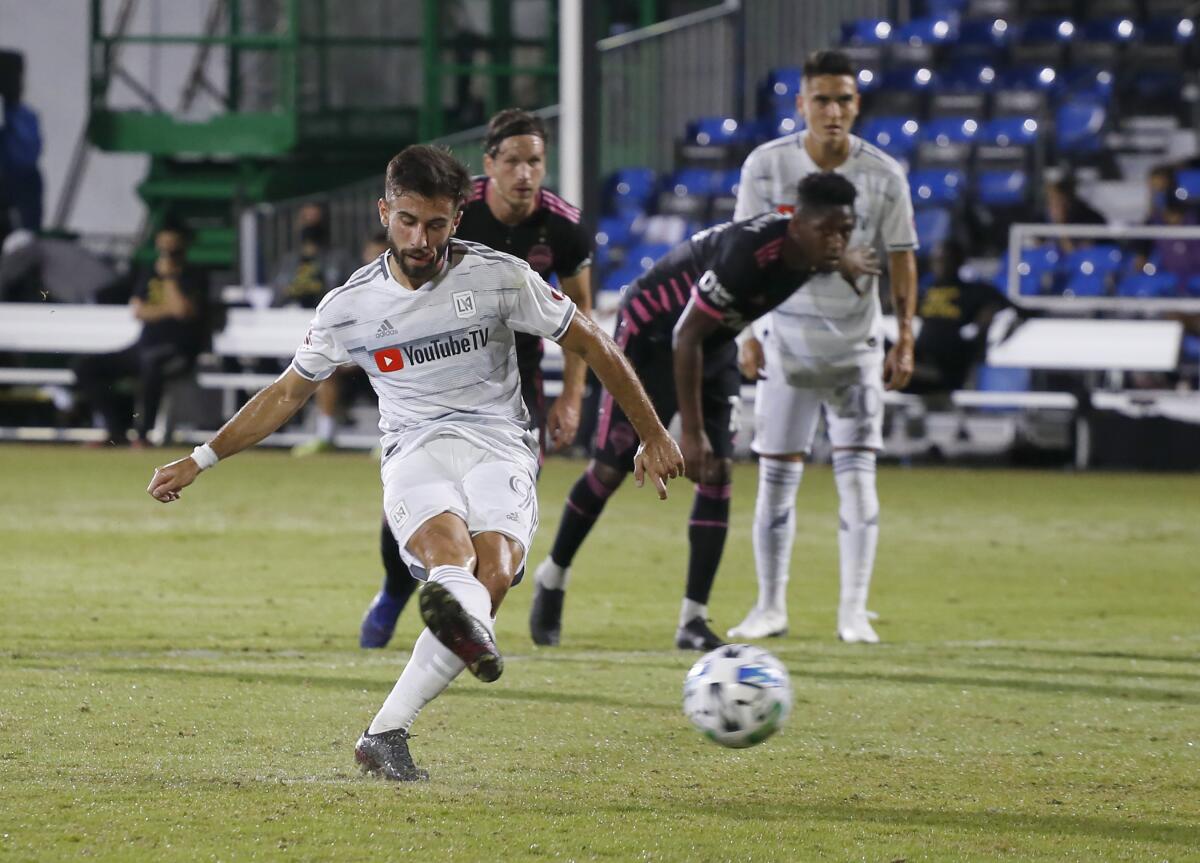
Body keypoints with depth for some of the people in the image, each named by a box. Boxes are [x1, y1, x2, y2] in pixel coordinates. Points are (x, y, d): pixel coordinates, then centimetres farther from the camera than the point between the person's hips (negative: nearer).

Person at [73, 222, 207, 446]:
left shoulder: (193, 278, 1)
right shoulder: (149, 277, 19)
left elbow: (182, 309, -17)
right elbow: (138, 310, 4)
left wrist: (169, 276, -8)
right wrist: (168, 309, -7)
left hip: (180, 350, -7)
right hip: (145, 347, 7)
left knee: (152, 361, -43)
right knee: (85, 369, -5)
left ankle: (142, 434, -36)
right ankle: (118, 429, -5)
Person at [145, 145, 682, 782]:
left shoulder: (499, 278, 0)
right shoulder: (348, 308, 5)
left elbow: (593, 348, 10)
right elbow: (287, 394, 20)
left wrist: (652, 436, 11)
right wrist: (198, 461, 19)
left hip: (499, 446, 0)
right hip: (416, 449, 0)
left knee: (493, 575, -30)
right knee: (449, 551, -36)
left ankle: (385, 734, -36)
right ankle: (468, 627, -73)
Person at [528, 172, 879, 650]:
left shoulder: (814, 251, -16)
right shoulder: (747, 252, -38)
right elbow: (686, 337, -30)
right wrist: (691, 432, -28)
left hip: (715, 345, 6)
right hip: (653, 334, -6)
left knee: (718, 473, -6)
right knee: (610, 468, 0)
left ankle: (693, 621, -5)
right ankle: (552, 579, 23)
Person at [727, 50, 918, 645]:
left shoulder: (884, 176, -4)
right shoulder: (766, 166, -5)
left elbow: (900, 258, 2)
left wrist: (905, 338, -4)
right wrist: (746, 333, -5)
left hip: (857, 344, 0)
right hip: (786, 341, 0)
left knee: (856, 474, -7)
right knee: (776, 477, 1)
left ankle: (853, 611, -1)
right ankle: (770, 607, 12)